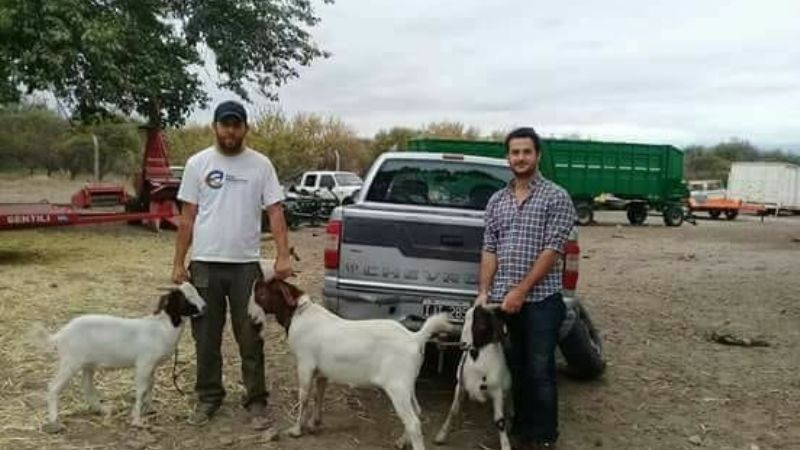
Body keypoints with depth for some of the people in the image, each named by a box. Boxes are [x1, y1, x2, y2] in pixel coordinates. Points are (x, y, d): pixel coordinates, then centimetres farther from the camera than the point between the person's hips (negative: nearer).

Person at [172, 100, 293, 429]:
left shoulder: (261, 164, 0)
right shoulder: (197, 163, 2)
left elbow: (275, 212, -5)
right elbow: (187, 217, 3)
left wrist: (283, 256, -16)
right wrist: (178, 262, 0)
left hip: (246, 264, -1)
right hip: (205, 264, 1)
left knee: (250, 338, 7)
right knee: (206, 338, 12)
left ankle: (256, 401, 18)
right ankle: (208, 397, 28)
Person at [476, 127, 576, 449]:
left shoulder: (556, 197, -4)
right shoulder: (496, 200, 12)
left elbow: (552, 250, -11)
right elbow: (489, 249, 10)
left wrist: (520, 291, -15)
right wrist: (484, 292, -1)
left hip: (541, 299, -5)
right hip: (502, 300, 5)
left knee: (540, 370, 2)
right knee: (514, 368, 14)